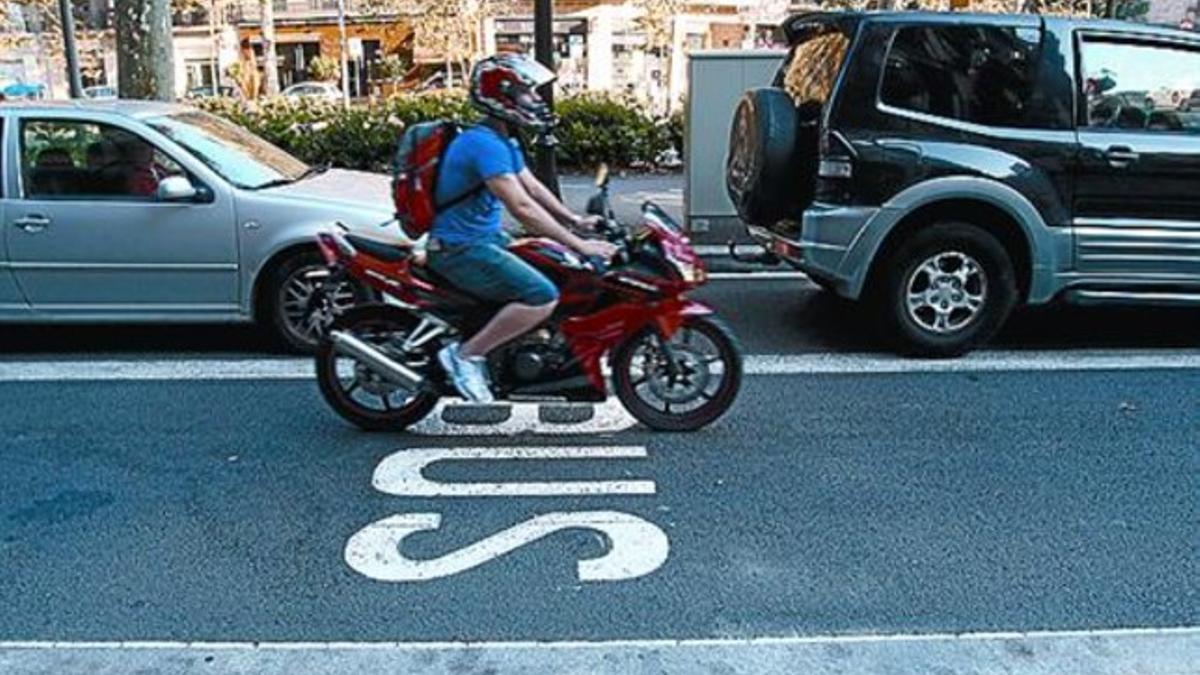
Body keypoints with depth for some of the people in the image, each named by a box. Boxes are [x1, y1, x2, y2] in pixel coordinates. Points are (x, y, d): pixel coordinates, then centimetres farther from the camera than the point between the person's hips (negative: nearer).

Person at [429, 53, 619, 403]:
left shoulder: (504, 141, 12)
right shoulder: (483, 143, -22)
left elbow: (532, 186, 19)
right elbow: (522, 207, -29)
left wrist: (574, 221, 7)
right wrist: (579, 244, -28)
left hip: (488, 238, 11)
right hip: (460, 249, -11)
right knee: (542, 296, -25)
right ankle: (465, 355, -14)